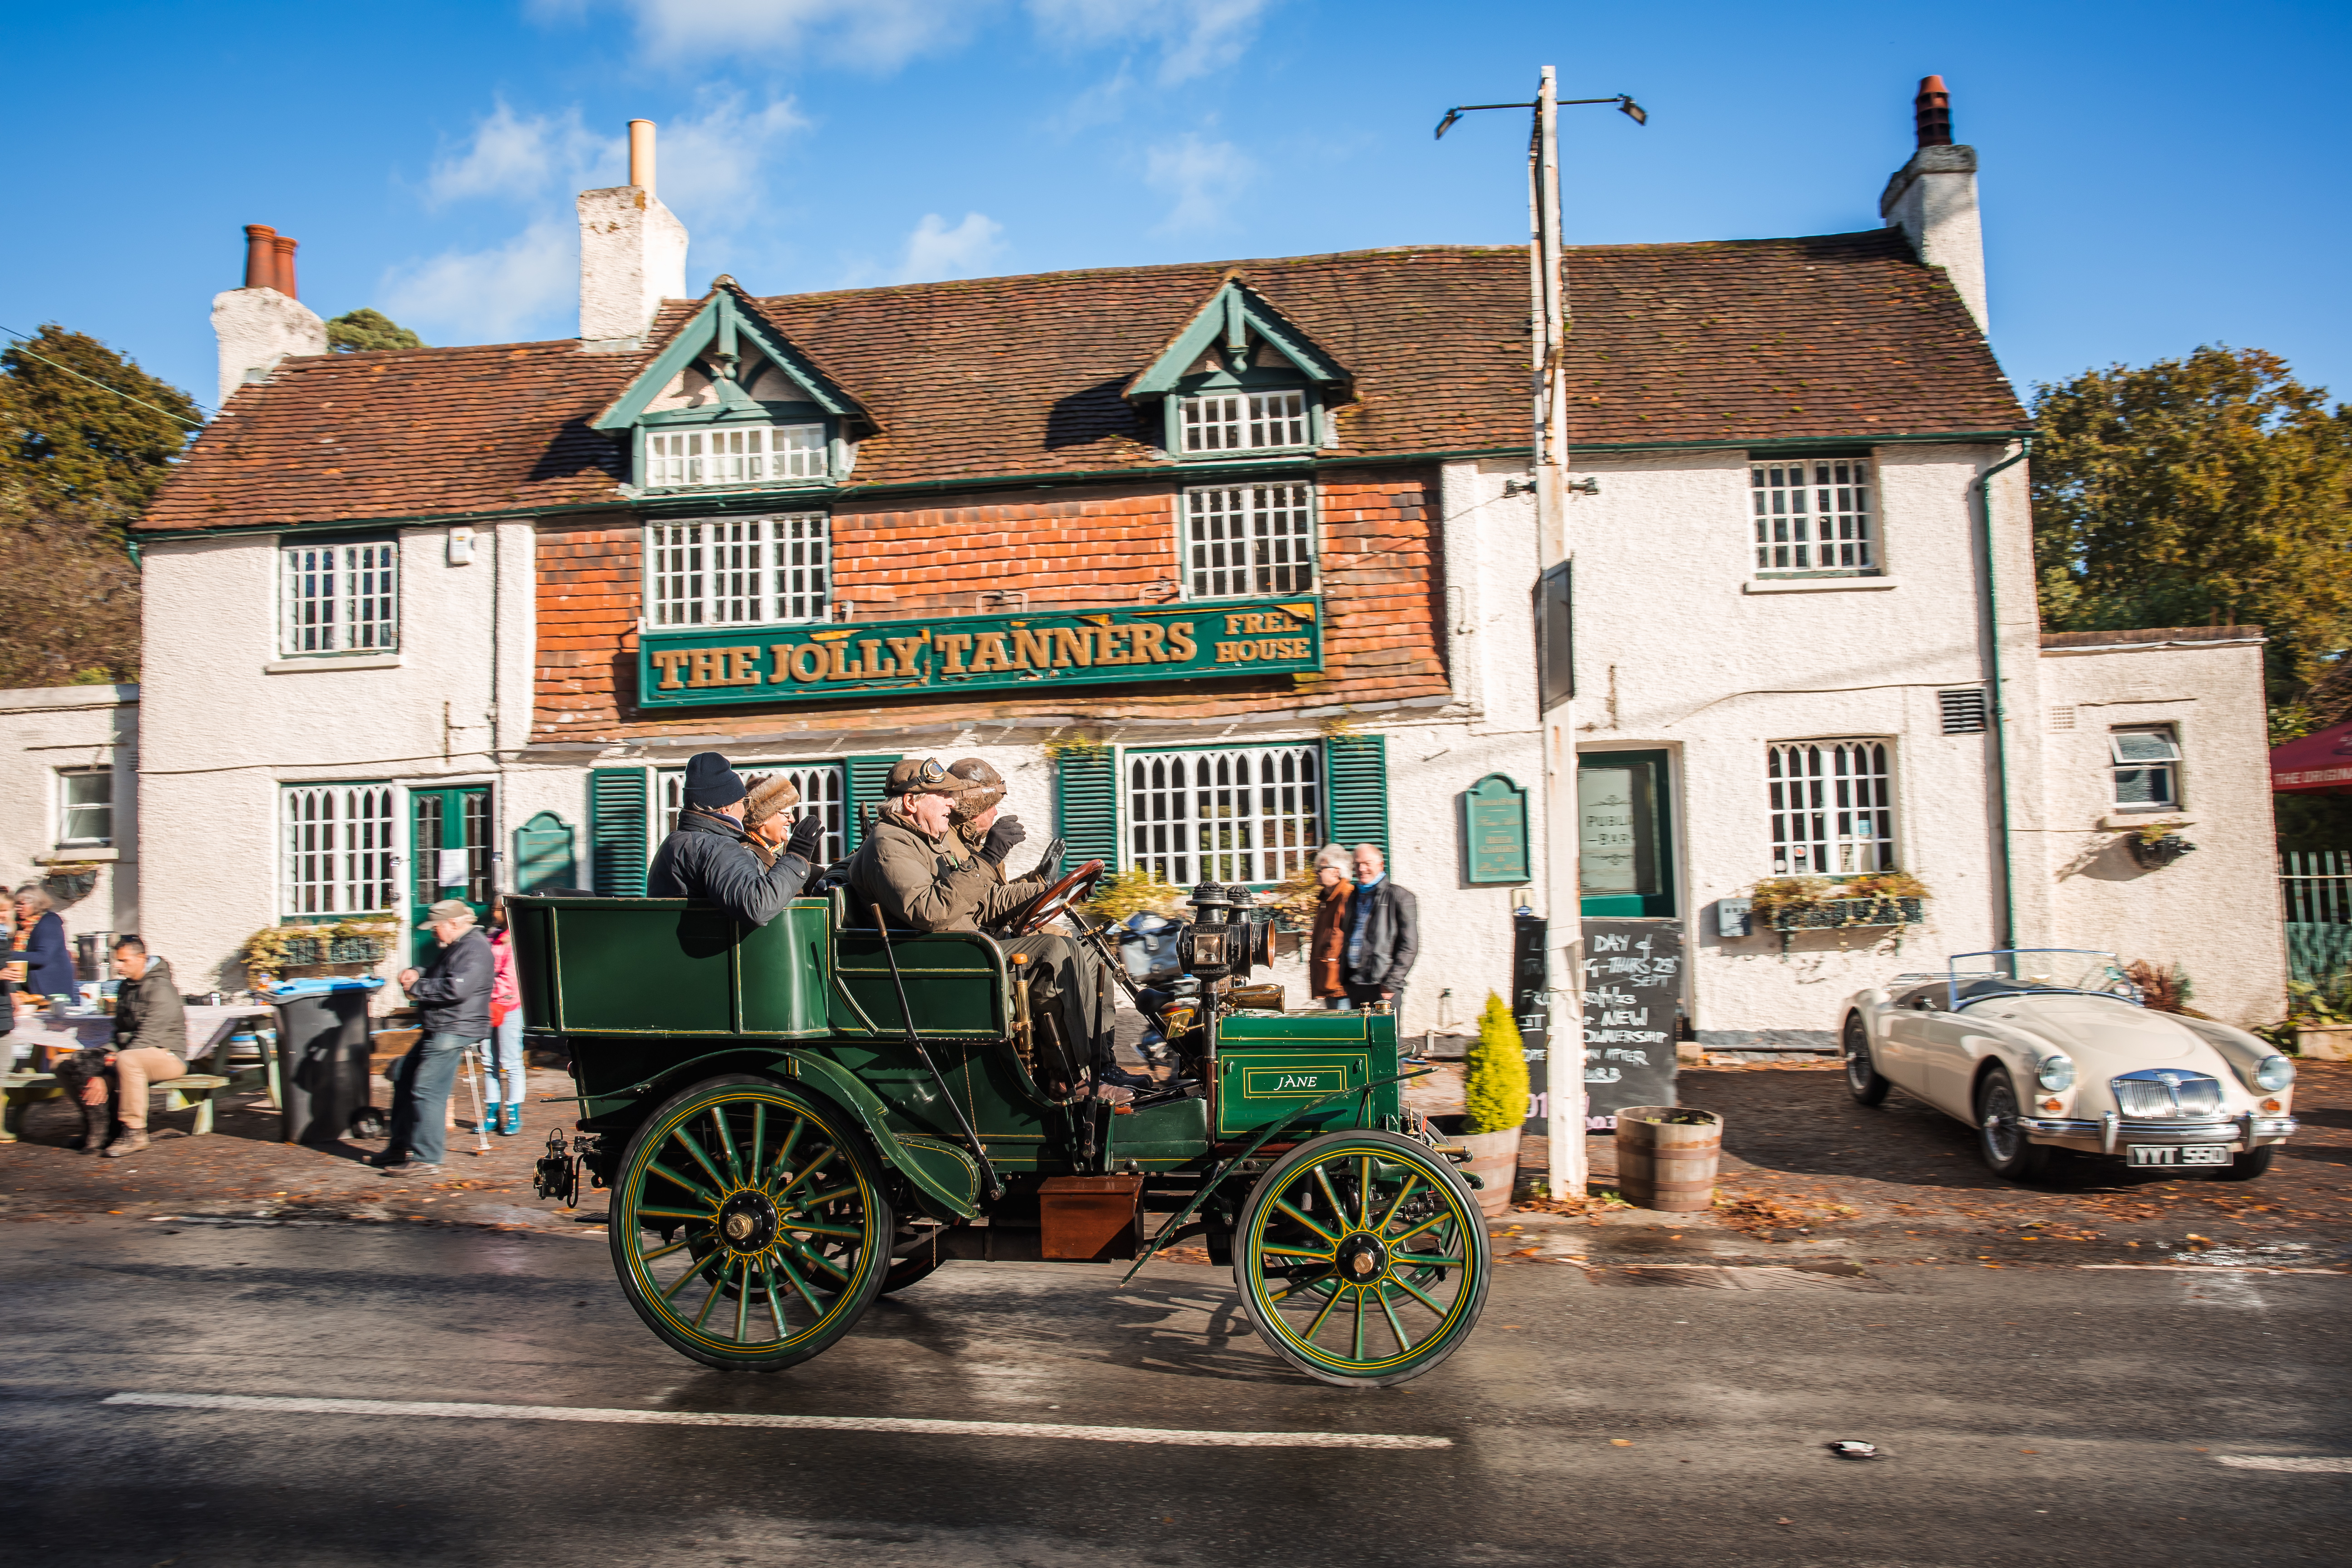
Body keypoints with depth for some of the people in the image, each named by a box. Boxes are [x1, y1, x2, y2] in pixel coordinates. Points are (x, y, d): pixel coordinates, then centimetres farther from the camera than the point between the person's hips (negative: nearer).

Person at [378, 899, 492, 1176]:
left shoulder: (475, 948, -15)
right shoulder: (452, 948, 20)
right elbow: (436, 983, 27)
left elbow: (455, 989, -26)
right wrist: (415, 979, 5)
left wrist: (416, 986, -14)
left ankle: (426, 1159, -12)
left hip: (456, 1031, -12)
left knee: (427, 1089, -15)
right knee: (403, 1075, 18)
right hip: (439, 1030, 12)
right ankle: (401, 1147, 28)